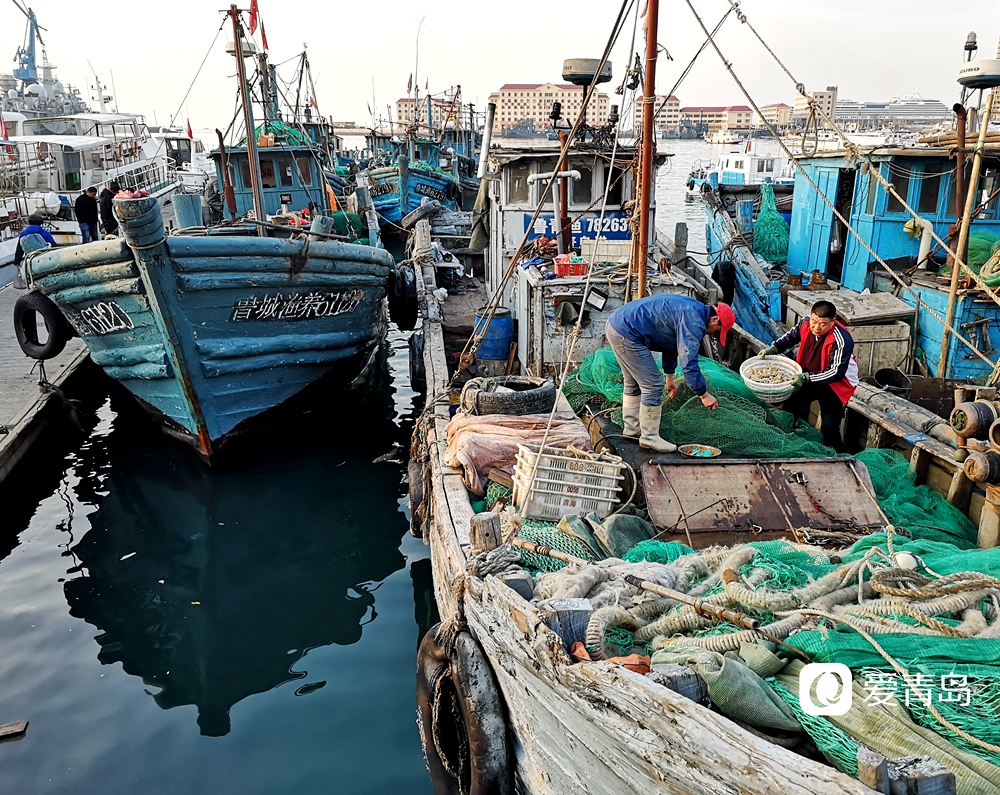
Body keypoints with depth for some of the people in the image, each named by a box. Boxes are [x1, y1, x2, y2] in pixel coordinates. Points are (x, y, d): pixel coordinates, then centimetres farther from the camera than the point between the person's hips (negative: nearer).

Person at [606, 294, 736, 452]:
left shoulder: (691, 310, 17)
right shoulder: (694, 322, -16)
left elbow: (671, 342, 28)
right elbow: (688, 363, -19)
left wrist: (670, 375, 34)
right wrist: (704, 394, -10)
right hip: (627, 334, -11)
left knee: (633, 382, 23)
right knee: (653, 385, -4)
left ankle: (632, 429, 35)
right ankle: (649, 439, 6)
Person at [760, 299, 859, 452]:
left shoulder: (842, 340, -33)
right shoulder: (806, 324, -15)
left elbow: (837, 373, -31)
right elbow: (791, 337, 8)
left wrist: (806, 377, -37)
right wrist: (773, 349, -6)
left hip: (836, 384, -7)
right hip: (809, 378, 7)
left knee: (829, 428, -16)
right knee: (789, 404, 15)